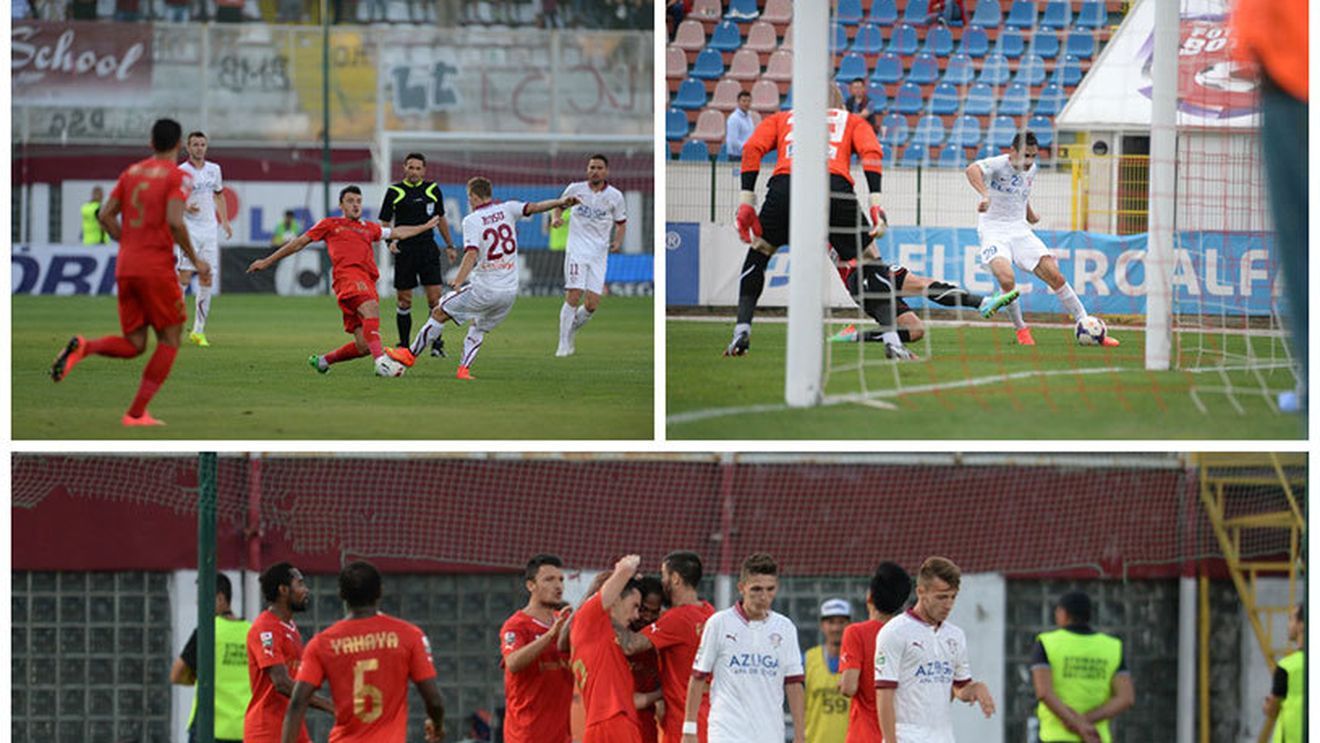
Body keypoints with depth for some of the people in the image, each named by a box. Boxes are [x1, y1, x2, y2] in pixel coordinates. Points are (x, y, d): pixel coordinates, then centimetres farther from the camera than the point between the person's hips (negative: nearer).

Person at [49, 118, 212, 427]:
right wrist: (195, 260, -6)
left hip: (125, 269, 6)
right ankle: (136, 413, -1)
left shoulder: (131, 172, 13)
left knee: (134, 344, 12)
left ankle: (82, 347, -17)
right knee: (169, 340, 8)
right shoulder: (177, 176, -5)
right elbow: (175, 222, -17)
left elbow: (105, 215, 9)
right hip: (157, 268, -6)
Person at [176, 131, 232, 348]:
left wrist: (225, 221, 17)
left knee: (206, 280, 1)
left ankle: (199, 330, 4)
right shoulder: (181, 172, -6)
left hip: (209, 230, 5)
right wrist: (185, 207, -25)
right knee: (185, 277, -11)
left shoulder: (214, 170, 10)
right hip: (189, 230, -5)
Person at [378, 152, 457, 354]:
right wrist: (390, 240, -14)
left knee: (434, 298, -7)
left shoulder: (432, 190, 8)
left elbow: (441, 219, 19)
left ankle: (436, 343, 2)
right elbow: (385, 222, 4)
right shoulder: (394, 192, 1)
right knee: (404, 302, 1)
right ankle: (404, 345, 12)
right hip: (404, 251, -1)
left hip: (428, 249, 1)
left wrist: (449, 245, 20)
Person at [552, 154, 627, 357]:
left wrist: (617, 241, -3)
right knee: (574, 295, -17)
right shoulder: (575, 188, 2)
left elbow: (621, 223, 16)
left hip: (599, 253, 2)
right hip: (577, 248, -2)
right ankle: (564, 345, -7)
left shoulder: (615, 196, 4)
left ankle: (571, 332, 24)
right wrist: (556, 217, -3)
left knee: (592, 304, -5)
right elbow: (560, 205, 20)